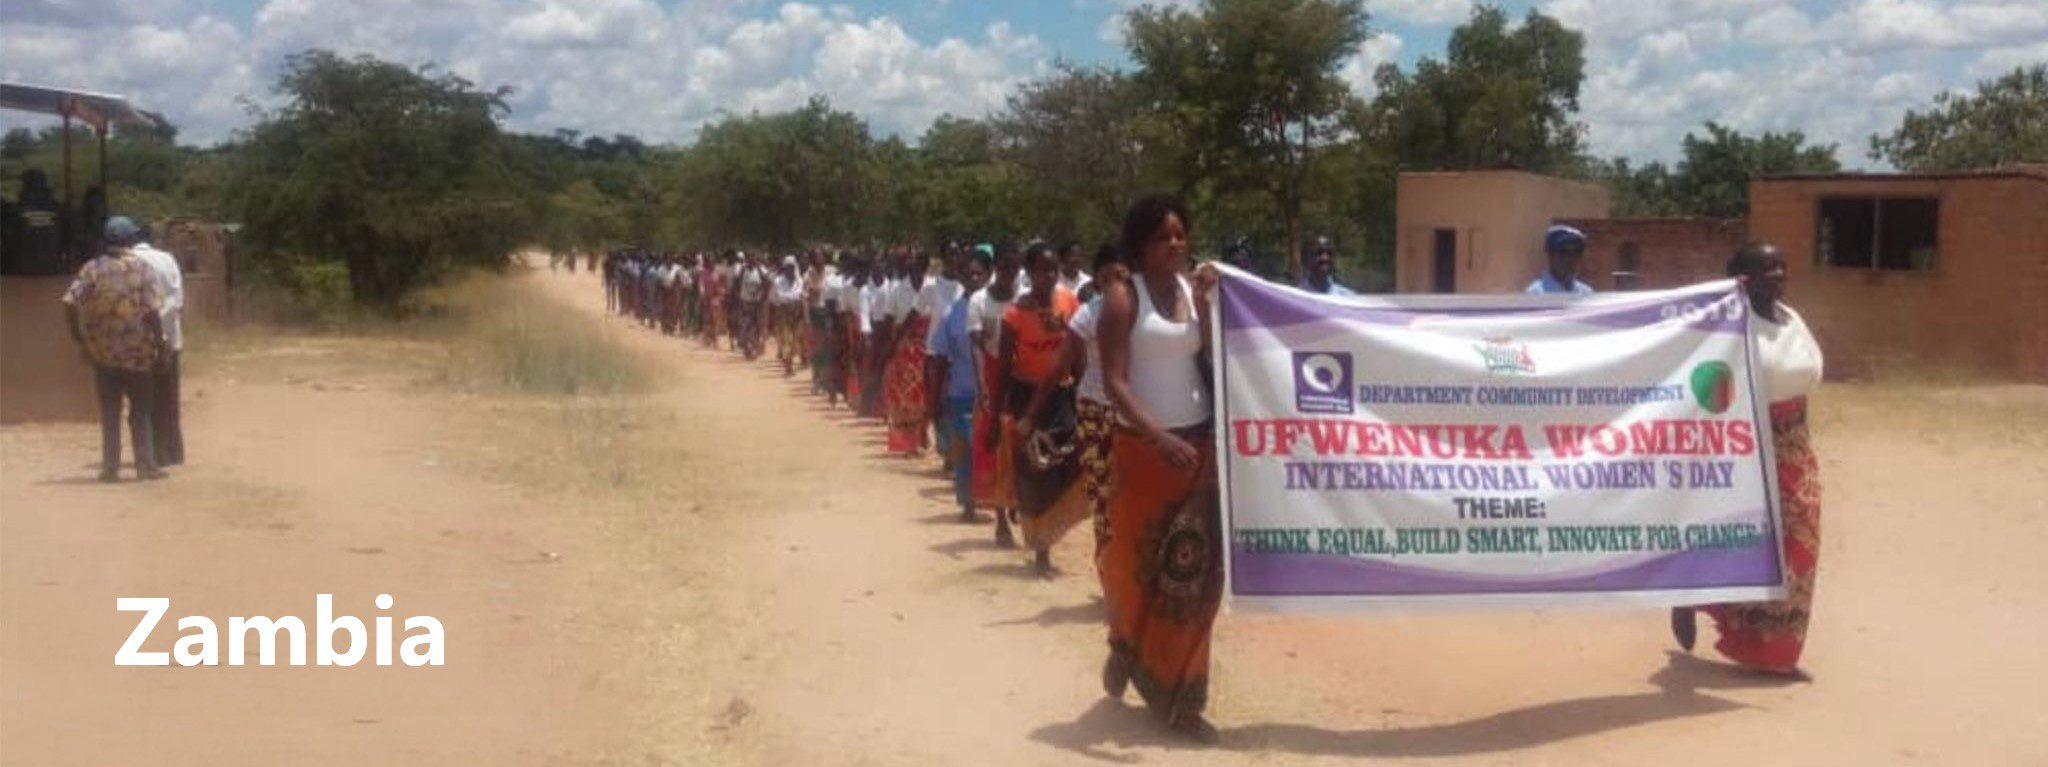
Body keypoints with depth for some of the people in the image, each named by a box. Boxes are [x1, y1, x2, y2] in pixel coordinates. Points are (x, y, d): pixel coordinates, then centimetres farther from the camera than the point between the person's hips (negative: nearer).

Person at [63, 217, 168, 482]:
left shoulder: (93, 268, 0)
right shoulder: (142, 269, -6)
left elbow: (70, 303, -8)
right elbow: (152, 310, -14)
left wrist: (79, 336, 3)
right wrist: (159, 344, -5)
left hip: (102, 351, 2)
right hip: (137, 351, -2)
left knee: (109, 411, 11)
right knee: (141, 410, 9)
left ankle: (110, 467, 12)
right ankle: (146, 466, 9)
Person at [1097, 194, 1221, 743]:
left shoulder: (1192, 289, 7)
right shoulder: (1123, 297, -8)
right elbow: (1114, 382, -16)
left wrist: (1204, 302, -11)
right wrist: (1159, 437, -26)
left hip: (1198, 441, 5)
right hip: (1143, 445, -4)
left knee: (1195, 568, 5)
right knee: (1139, 560, 5)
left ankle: (1178, 695, 15)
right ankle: (1126, 648, 35)